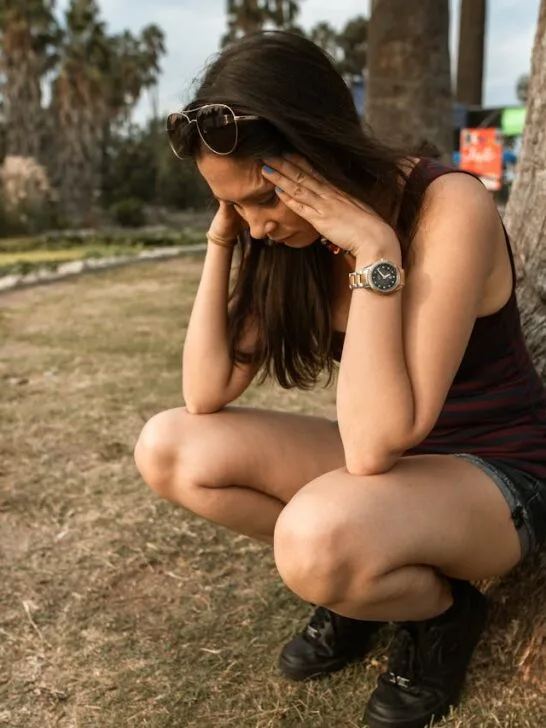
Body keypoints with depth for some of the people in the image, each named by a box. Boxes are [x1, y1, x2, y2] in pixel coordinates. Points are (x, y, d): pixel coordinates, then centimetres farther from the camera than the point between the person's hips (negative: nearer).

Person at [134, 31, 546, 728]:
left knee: (319, 535, -38)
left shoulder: (448, 207, -26)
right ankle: (359, 581, 5)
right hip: (388, 460, 6)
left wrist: (375, 252, -35)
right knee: (168, 448, -10)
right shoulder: (286, 234, -6)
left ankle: (439, 611, -2)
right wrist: (221, 240, -15)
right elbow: (205, 396, -10)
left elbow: (374, 443, -32)